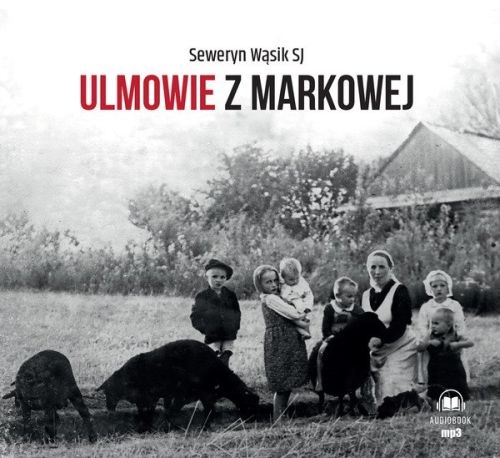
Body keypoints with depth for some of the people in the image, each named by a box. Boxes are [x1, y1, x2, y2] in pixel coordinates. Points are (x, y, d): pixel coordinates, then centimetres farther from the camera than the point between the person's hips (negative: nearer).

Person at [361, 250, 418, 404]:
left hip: (400, 350, -5)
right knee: (380, 394, 1)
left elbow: (399, 326, -15)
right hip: (377, 353, 5)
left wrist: (380, 340, -28)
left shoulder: (399, 291, -5)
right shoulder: (366, 295, 13)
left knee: (395, 393, -14)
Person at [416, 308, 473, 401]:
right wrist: (429, 342, -25)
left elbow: (470, 343, -13)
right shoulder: (431, 336, 0)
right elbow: (419, 348, -7)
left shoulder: (455, 337, -4)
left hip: (454, 375, -1)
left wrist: (458, 344, -29)